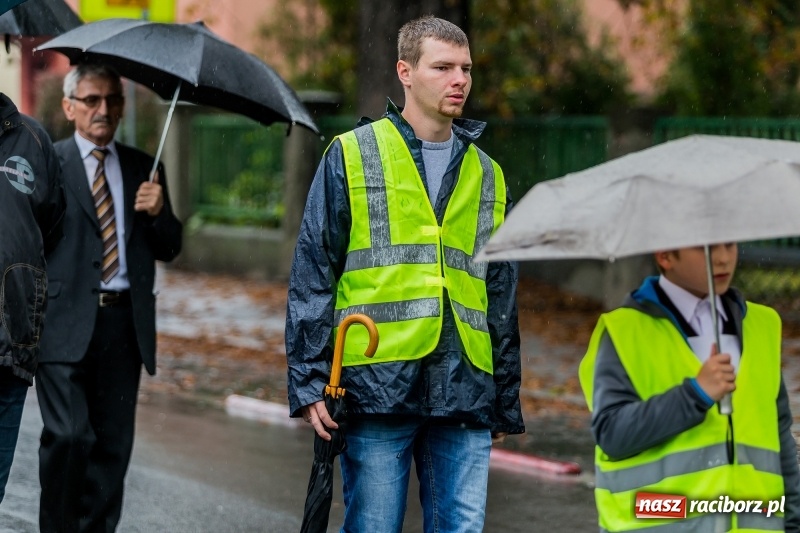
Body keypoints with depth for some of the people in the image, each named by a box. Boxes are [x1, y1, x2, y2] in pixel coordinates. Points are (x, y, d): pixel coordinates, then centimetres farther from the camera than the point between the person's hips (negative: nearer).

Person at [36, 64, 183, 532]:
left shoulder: (143, 168, 16)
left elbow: (169, 249, 15)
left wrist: (159, 212, -5)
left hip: (124, 322, 4)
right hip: (66, 322, -4)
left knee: (113, 443, 5)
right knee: (69, 435, -13)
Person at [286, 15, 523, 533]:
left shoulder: (487, 176, 17)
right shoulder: (351, 156, 4)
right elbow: (312, 278, 0)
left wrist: (506, 405, 16)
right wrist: (309, 382, -8)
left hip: (464, 393, 4)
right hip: (377, 387, -3)